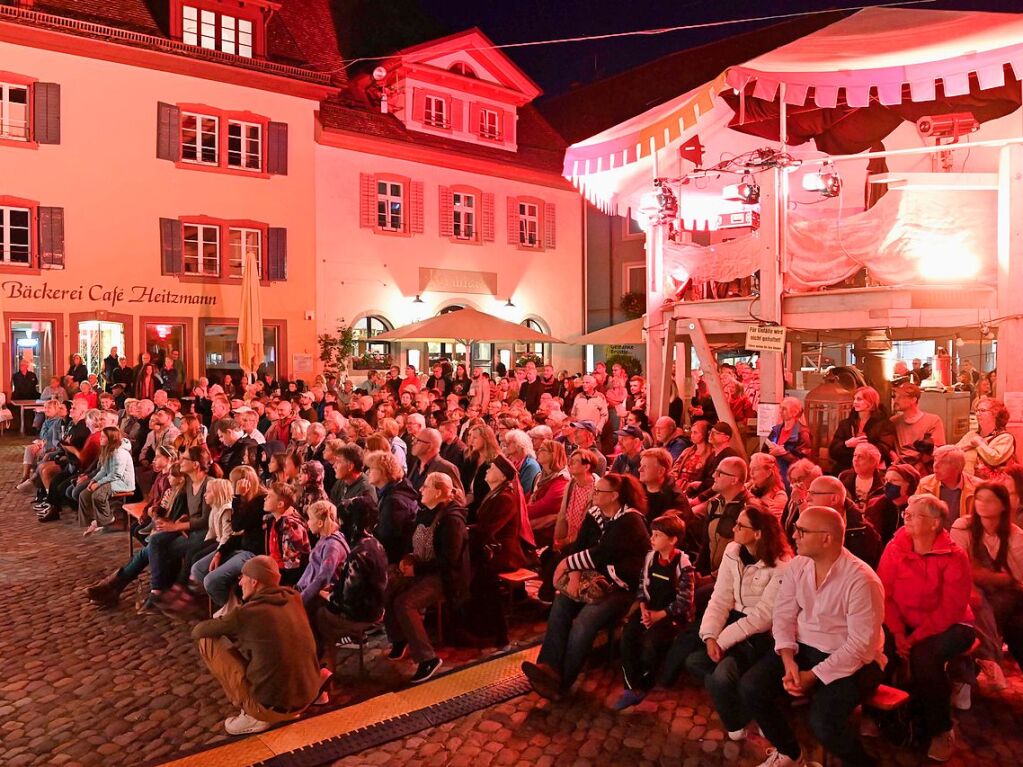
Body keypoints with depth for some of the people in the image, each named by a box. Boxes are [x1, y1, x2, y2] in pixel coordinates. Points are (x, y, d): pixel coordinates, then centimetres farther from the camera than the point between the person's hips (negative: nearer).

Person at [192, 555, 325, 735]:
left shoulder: (245, 614, -13)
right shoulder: (293, 598, 3)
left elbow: (197, 631, 5)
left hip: (273, 706, -6)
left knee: (207, 641, 2)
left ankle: (254, 716, 4)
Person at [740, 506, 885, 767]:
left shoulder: (861, 580, -23)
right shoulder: (797, 565, -3)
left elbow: (861, 644, -22)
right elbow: (783, 616, 0)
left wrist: (813, 675, -22)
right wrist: (788, 661, -16)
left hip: (853, 661, -6)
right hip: (804, 648, 6)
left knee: (823, 721, -28)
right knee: (751, 688, -10)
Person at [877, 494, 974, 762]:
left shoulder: (954, 557, -14)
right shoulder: (894, 548, -5)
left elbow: (951, 609, -18)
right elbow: (884, 595, -6)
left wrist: (917, 637, -25)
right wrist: (898, 633, -18)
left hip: (949, 626, -3)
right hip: (904, 624, 3)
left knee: (924, 656, -32)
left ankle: (939, 730, -6)